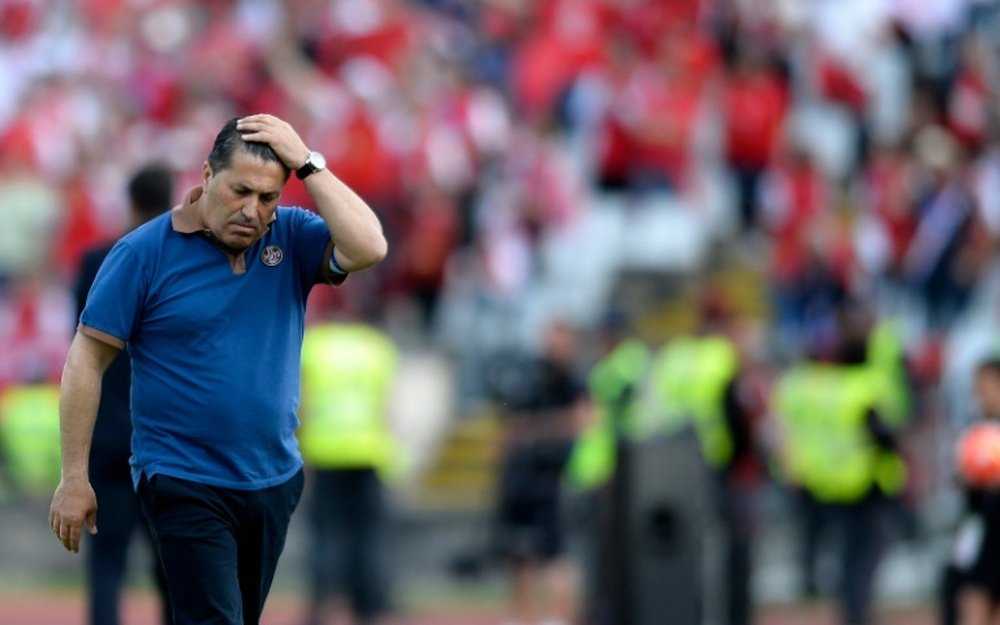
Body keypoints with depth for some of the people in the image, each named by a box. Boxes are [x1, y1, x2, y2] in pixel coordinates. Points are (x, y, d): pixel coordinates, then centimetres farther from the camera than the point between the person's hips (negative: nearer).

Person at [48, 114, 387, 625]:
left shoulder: (291, 238, 2)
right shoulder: (145, 252, -9)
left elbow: (368, 248, -16)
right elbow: (87, 359, -6)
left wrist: (307, 163, -16)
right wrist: (74, 477, -8)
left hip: (274, 481, 5)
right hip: (186, 486, -5)